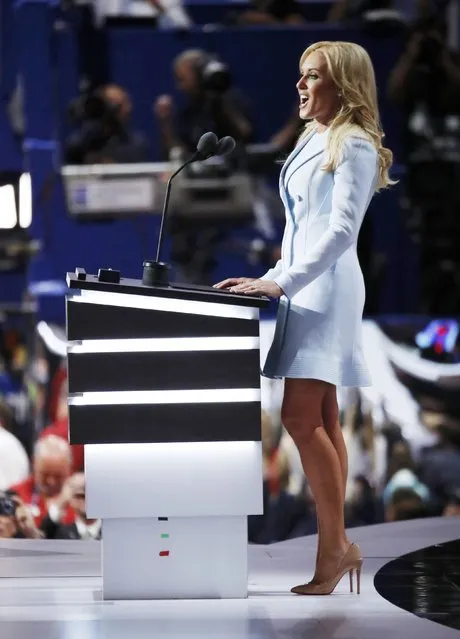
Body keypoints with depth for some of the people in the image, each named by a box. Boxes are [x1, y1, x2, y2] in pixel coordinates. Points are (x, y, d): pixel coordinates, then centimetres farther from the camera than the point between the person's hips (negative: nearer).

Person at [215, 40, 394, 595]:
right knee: (321, 420, 5)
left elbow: (342, 231, -17)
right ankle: (334, 546, 6)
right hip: (301, 287, 9)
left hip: (326, 287, -9)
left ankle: (335, 545, -10)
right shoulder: (312, 143, 18)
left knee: (301, 417, -15)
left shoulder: (354, 146, -8)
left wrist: (282, 282, -21)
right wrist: (272, 279, 15)